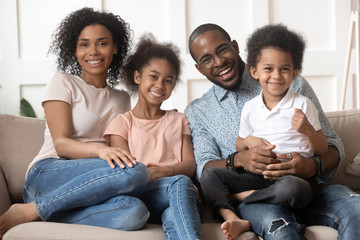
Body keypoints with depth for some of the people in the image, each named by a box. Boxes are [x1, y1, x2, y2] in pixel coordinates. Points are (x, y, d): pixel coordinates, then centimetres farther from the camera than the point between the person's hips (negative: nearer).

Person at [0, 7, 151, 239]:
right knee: (134, 172, -32)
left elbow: (122, 151, 16)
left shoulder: (122, 99, 22)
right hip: (46, 175, -3)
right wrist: (100, 149, -25)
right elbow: (61, 144, -5)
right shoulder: (64, 83, 7)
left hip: (86, 189, 4)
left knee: (134, 212, -32)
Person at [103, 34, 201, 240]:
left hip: (177, 199, 3)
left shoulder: (179, 120, 28)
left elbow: (190, 164, 12)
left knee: (174, 218, -37)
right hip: (139, 195, -2)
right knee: (180, 183, -36)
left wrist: (160, 172, -14)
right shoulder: (122, 122, 17)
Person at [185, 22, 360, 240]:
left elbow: (332, 143, 9)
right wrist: (238, 160, -21)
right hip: (248, 196, -2)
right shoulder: (197, 111, 16)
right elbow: (204, 168, 2)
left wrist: (312, 166, -16)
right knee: (276, 222, -37)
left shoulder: (291, 84, 12)